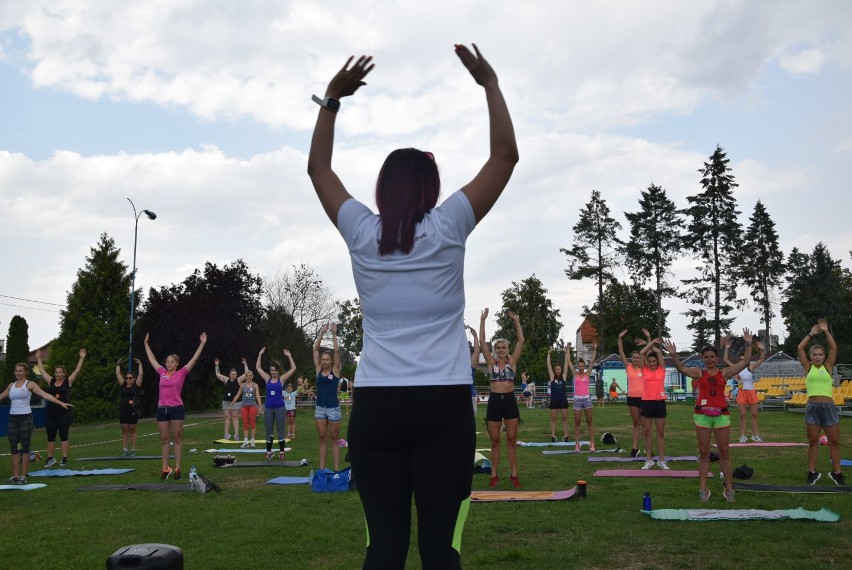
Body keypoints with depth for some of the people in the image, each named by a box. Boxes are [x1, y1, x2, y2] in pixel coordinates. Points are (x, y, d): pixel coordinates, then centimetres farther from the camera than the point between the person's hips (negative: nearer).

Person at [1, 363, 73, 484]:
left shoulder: (30, 384, -4)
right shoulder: (11, 385, 12)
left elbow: (45, 394, -14)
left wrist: (61, 403, -27)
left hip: (25, 418, -5)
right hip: (12, 418, 5)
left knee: (25, 447, -1)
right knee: (14, 447, 5)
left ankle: (23, 476, 4)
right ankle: (15, 475, 12)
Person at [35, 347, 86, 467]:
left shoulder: (68, 382, 0)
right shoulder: (51, 381, 8)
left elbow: (77, 371, -8)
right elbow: (42, 371, 16)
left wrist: (81, 358, -14)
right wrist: (39, 358, 17)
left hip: (64, 414, -4)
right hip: (50, 413, 4)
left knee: (63, 436, 1)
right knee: (50, 437, 8)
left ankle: (65, 459, 6)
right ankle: (50, 458, 17)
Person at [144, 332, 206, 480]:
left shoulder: (181, 373, 1)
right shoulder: (162, 372, 10)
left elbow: (194, 359, -3)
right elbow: (152, 358, 20)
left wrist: (202, 344, -6)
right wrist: (146, 343, 25)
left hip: (177, 409, -4)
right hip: (162, 409, 4)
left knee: (177, 438, 2)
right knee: (164, 439, 6)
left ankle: (177, 468, 5)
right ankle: (165, 468, 11)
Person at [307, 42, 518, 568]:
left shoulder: (362, 234, 4)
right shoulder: (447, 229, -2)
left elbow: (318, 167, 19)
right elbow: (506, 155, 4)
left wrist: (332, 98, 21)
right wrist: (490, 84, 11)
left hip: (377, 404, 2)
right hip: (444, 403, -2)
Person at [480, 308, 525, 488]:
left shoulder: (512, 361, 5)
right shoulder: (491, 362, 6)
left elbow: (521, 341, -1)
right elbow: (482, 341, 0)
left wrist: (516, 321, -4)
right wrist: (482, 320, -4)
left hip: (510, 400, 0)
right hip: (494, 400, 0)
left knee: (512, 439, 3)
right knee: (495, 440, 5)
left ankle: (514, 474, 9)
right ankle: (494, 475, 12)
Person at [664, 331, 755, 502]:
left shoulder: (724, 372, 5)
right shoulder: (699, 373, 3)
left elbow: (745, 362, -1)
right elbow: (681, 369, -12)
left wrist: (748, 344, -9)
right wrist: (673, 355, -27)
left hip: (721, 414, 0)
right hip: (702, 415, 0)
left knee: (724, 452, 5)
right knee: (703, 453, 4)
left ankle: (729, 488, 12)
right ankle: (703, 489, 8)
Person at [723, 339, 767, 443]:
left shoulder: (751, 368, 9)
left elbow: (761, 360, 5)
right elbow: (725, 360, 0)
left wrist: (762, 349, -7)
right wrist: (727, 349, -5)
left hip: (751, 392, 2)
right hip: (741, 392, -2)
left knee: (754, 414, 3)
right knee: (742, 415, 0)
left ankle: (755, 435, 10)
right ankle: (742, 436, 2)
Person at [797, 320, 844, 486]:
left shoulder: (828, 367, 6)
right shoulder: (808, 367, 6)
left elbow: (834, 348, -2)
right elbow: (800, 348, 0)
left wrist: (826, 331, -4)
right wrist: (811, 334, 3)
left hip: (829, 407, 0)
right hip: (812, 408, 0)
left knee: (834, 441, 5)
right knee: (813, 441, 7)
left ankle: (836, 472, 17)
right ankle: (812, 472, 14)